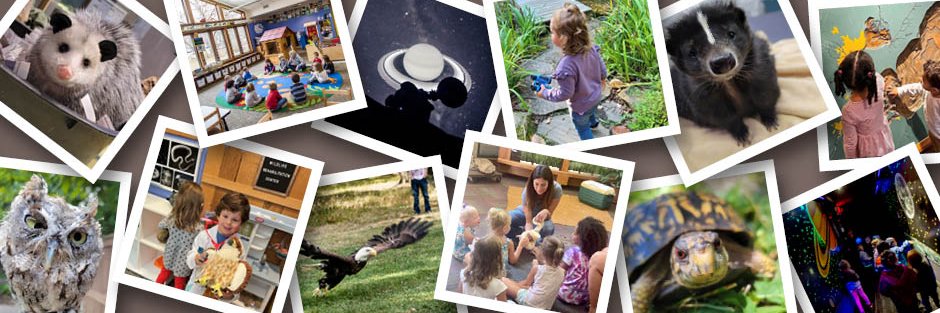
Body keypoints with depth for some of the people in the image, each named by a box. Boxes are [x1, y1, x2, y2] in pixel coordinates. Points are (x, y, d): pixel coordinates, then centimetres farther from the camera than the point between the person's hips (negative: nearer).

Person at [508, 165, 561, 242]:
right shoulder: (527, 191, -32)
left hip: (542, 218, 1)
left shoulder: (556, 189, -31)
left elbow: (549, 213, -27)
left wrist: (546, 212, -51)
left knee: (549, 229, -36)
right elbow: (528, 222, -31)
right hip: (526, 213, -1)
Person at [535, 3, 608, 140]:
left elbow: (565, 94, -30)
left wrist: (545, 93, -14)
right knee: (591, 112, 39)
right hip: (596, 97, 7)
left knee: (583, 128, 22)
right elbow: (602, 69, -3)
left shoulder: (566, 65, -43)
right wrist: (603, 80, 19)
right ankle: (592, 122, 70)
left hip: (581, 106, -7)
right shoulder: (592, 49, -22)